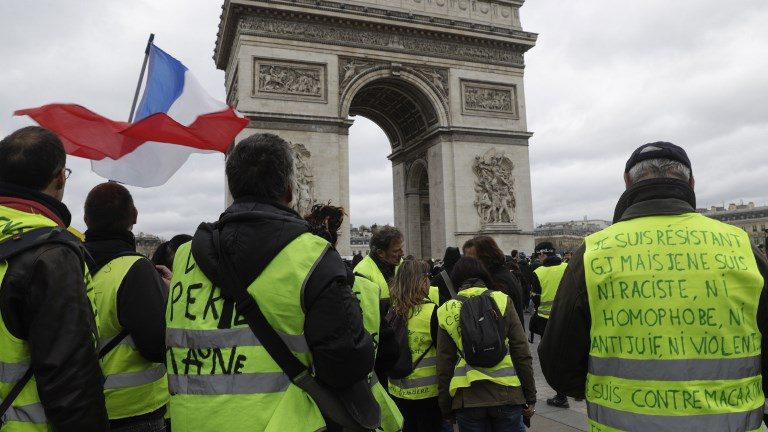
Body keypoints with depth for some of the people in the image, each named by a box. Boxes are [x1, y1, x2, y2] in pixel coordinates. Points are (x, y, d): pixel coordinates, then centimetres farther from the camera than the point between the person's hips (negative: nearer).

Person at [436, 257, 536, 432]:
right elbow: (522, 353, -1)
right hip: (505, 393, 0)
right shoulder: (502, 301, -1)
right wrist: (530, 396, 7)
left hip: (467, 398, 1)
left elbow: (444, 366, 4)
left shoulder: (447, 310, 2)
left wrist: (446, 409, 13)